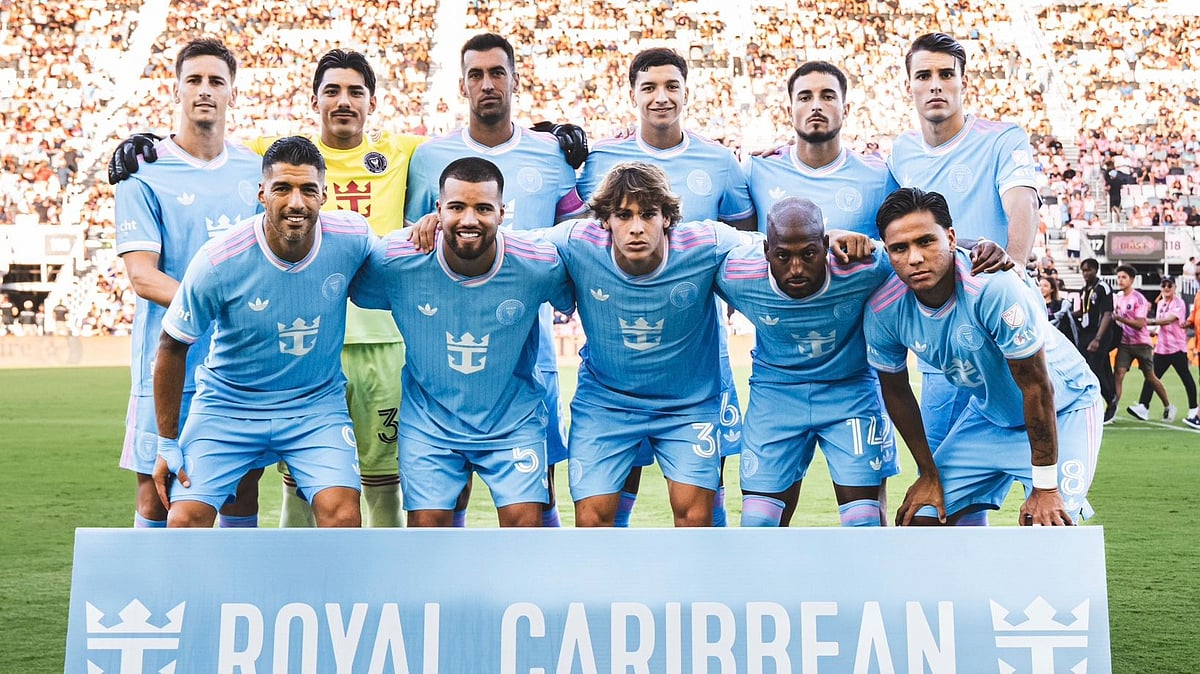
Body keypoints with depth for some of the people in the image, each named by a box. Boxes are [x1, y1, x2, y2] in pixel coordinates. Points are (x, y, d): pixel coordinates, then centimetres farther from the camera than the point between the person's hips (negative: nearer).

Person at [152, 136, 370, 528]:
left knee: (341, 514, -19)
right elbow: (172, 348, -8)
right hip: (227, 406, -1)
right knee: (185, 520, -11)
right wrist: (168, 444, -3)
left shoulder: (352, 238, -16)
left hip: (317, 407, 1)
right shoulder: (218, 263, -21)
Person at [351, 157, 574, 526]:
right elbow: (356, 293, 2)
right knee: (427, 524, -1)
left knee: (524, 520, -7)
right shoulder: (396, 260, -19)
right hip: (428, 421, 1)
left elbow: (572, 302, 4)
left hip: (514, 419, 0)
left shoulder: (540, 266, -18)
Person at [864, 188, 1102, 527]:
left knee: (1048, 527, -21)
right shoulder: (882, 311, -18)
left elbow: (1037, 389, -26)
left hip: (1061, 408, -5)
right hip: (988, 413, 5)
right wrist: (929, 474, 6)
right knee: (919, 522, 0)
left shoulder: (994, 286, -34)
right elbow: (896, 391, 0)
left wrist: (1045, 488, -20)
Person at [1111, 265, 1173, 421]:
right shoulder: (1117, 297, 6)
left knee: (1150, 377, 8)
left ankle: (1168, 407, 26)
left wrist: (1119, 318, -26)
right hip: (1124, 343, 4)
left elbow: (1140, 324, -21)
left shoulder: (1138, 298, -14)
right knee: (1118, 374, -12)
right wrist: (1113, 317, 1)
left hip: (1141, 343, -4)